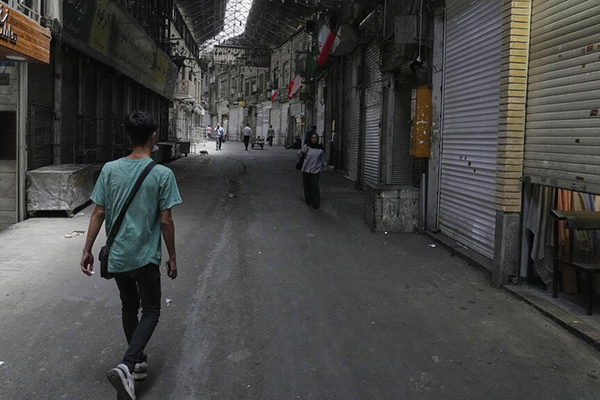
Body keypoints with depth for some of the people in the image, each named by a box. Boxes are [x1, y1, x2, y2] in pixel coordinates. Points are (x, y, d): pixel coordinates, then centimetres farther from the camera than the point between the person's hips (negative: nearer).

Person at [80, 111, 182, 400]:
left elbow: (98, 213, -2)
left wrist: (87, 250, 7)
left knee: (129, 307, 21)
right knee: (151, 312, 10)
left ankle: (137, 363, 34)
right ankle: (126, 366, -9)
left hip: (116, 257, 4)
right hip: (145, 257, -4)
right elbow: (165, 221, -11)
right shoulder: (162, 174, -13)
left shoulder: (110, 169, -3)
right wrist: (172, 258, 0)